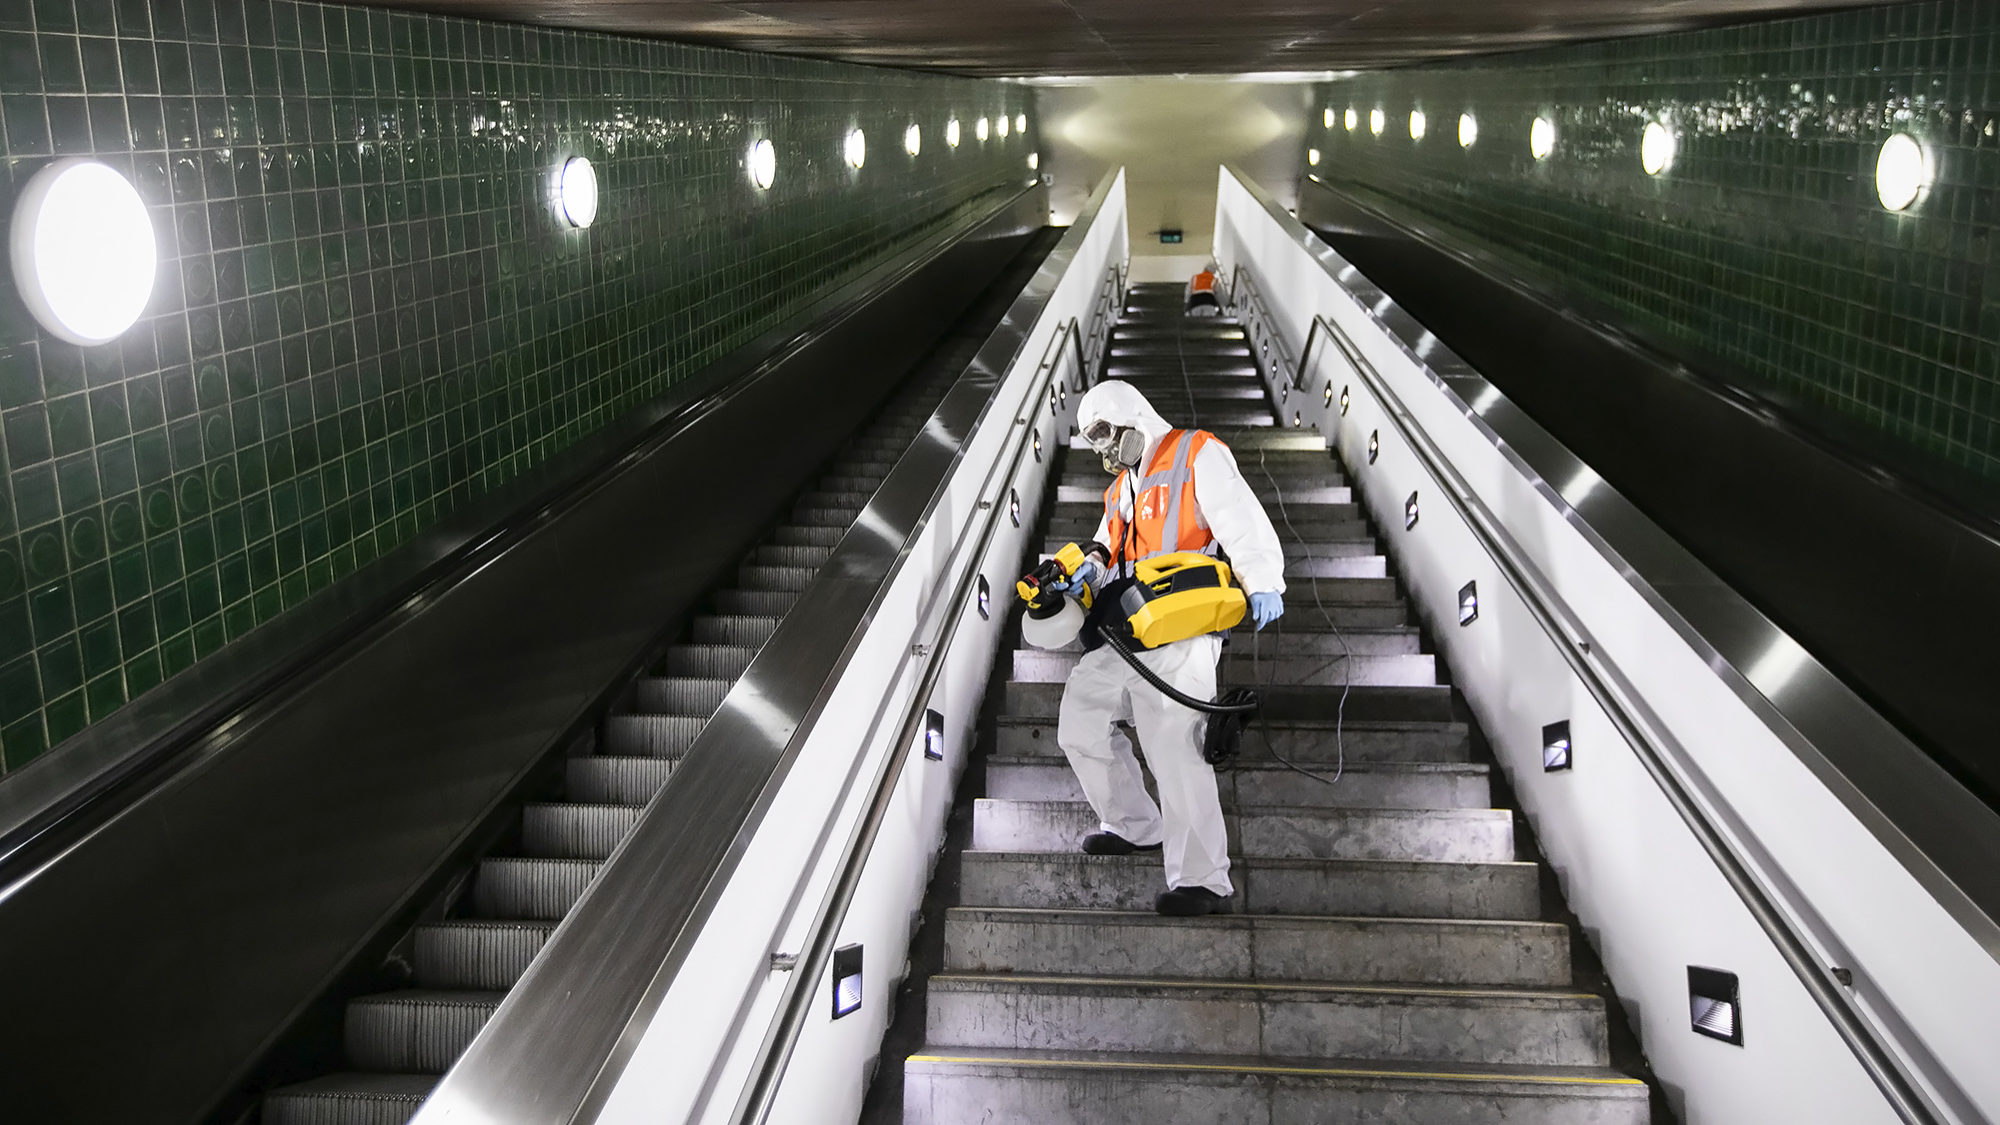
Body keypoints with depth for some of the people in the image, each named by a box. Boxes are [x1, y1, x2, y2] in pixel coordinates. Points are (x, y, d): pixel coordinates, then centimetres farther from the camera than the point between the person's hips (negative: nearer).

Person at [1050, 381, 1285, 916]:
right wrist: (1095, 564, -2)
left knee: (1172, 745, -16)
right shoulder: (1124, 484, 25)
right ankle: (1136, 827, 27)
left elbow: (1244, 523, -13)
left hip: (1180, 634, -9)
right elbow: (1111, 540, 24)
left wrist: (1263, 584, -30)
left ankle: (1203, 880, -11)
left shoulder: (1198, 455, -1)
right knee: (1080, 725, 12)